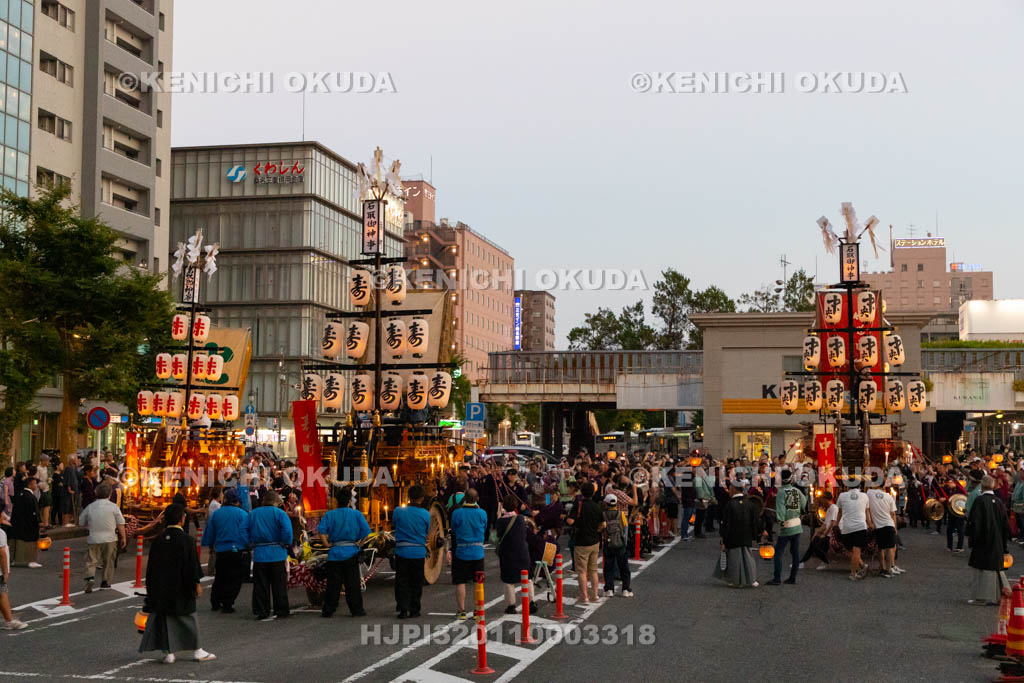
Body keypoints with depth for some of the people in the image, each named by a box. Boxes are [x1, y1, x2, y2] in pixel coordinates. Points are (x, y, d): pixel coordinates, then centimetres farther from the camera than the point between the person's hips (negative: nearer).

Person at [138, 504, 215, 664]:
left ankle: (168, 653, 6)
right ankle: (197, 651, 15)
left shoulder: (158, 540, 0)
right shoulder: (185, 540, -14)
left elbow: (151, 567, 7)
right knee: (188, 618, 8)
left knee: (164, 618, 8)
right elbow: (192, 565, -12)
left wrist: (151, 588, 16)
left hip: (160, 587, 3)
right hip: (181, 588, -3)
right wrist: (197, 583, -2)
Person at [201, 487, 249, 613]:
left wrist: (211, 547, 28)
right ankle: (227, 605, 0)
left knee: (219, 578, 17)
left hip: (220, 551, 4)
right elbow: (244, 533, -12)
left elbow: (209, 532, 15)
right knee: (234, 579, 2)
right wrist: (248, 547, 1)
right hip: (237, 551, -4)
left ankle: (215, 603, 21)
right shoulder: (243, 514, -9)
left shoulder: (216, 514, 5)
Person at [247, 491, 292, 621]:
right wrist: (286, 544, -3)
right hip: (277, 553, -3)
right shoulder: (279, 513, -6)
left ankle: (262, 612, 6)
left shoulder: (252, 514, 8)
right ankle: (281, 611, 12)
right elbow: (287, 531, -17)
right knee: (279, 585, 7)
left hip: (259, 553, 3)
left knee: (260, 586, 7)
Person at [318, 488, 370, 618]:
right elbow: (366, 531, -8)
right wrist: (358, 542, 3)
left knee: (333, 583, 5)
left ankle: (328, 611, 7)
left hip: (335, 553, 1)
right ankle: (356, 609, 8)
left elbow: (321, 530, -11)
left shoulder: (330, 514, 0)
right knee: (352, 583, 6)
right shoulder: (356, 514, -1)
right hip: (351, 552, -1)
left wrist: (327, 544, -3)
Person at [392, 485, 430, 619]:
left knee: (402, 582, 7)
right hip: (419, 552, 0)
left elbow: (395, 526, 8)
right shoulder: (425, 514, -5)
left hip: (402, 551, 0)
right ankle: (414, 610, 13)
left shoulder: (398, 512, -6)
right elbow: (427, 532, 6)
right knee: (416, 583, 10)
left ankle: (403, 609, 2)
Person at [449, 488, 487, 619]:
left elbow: (453, 531, 0)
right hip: (478, 553, 2)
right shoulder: (482, 513, -4)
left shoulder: (457, 513, -8)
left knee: (460, 583, 6)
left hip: (461, 552, -1)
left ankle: (462, 611, 7)